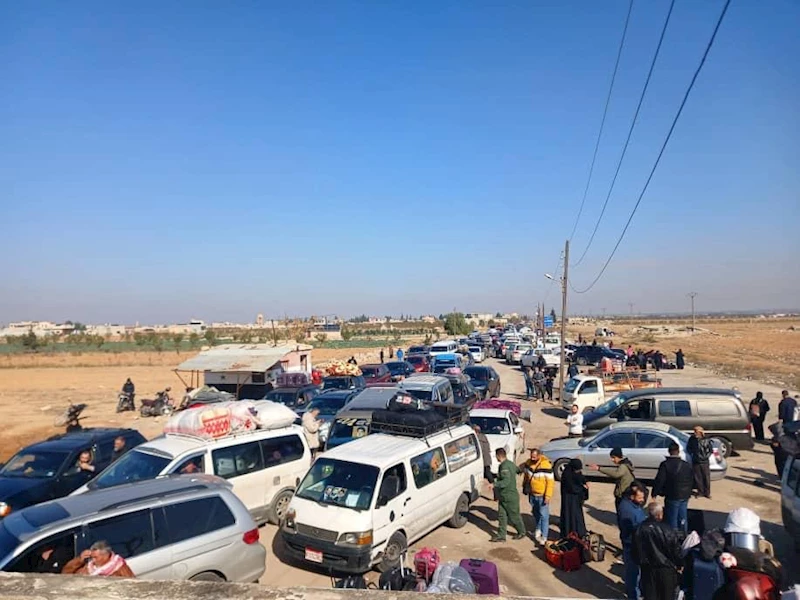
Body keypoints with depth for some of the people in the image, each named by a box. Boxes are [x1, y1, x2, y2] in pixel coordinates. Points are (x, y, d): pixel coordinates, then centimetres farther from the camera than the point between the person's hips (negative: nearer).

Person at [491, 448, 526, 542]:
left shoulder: (505, 466, -24)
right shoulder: (510, 464, 7)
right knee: (502, 516, 9)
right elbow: (518, 470, 23)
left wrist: (495, 484, -40)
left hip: (510, 497, -9)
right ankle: (501, 535, 14)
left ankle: (522, 532, 29)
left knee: (514, 516, 9)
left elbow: (506, 481, -32)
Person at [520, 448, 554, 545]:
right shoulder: (528, 463, -5)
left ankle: (544, 537, 4)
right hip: (532, 494, 6)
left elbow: (550, 482, -20)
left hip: (542, 496, -6)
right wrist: (525, 487, 19)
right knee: (535, 513, 21)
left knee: (544, 515, -3)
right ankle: (537, 529, 41)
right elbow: (526, 475, 13)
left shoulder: (546, 465, -23)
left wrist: (548, 496, -21)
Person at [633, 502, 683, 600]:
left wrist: (640, 563, 17)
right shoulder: (668, 531, -23)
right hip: (666, 569, -2)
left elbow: (636, 550, -1)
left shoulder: (640, 529, -12)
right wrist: (679, 565, 8)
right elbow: (676, 550, -12)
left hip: (647, 569, 2)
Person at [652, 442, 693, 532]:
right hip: (685, 497, 6)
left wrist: (654, 493, -8)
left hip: (672, 497, -6)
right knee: (682, 520, 18)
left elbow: (659, 481, -18)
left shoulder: (665, 465, -15)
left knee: (672, 521, 5)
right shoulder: (687, 465, 3)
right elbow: (692, 480, 12)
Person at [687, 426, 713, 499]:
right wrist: (692, 453, -5)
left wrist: (707, 456, -6)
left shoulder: (706, 440, -7)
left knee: (706, 478, 4)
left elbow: (711, 450, 4)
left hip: (705, 462, -1)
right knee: (698, 478, 6)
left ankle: (707, 493, 17)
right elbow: (688, 448, 9)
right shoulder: (692, 439, -4)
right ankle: (700, 492, 19)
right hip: (696, 462, 1)